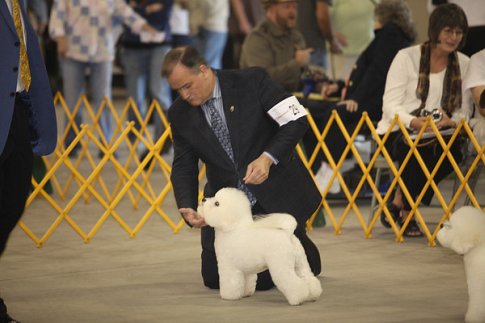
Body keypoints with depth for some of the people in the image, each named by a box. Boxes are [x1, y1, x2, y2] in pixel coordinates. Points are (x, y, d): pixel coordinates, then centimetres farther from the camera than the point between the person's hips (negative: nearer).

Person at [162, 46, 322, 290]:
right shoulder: (179, 114, -2)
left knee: (263, 281, -7)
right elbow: (183, 166, 0)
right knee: (215, 279, 0)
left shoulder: (252, 81, -13)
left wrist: (267, 157, -28)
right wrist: (187, 208, -18)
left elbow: (297, 120, -14)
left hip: (275, 196, -4)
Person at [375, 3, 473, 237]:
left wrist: (450, 122, -21)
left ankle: (400, 202, -14)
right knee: (417, 149, -38)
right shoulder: (407, 57, -5)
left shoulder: (463, 64, 6)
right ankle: (405, 213, -14)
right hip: (397, 133, -3)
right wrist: (415, 122, -31)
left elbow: (464, 112, 4)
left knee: (454, 151, -32)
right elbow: (390, 105, -11)